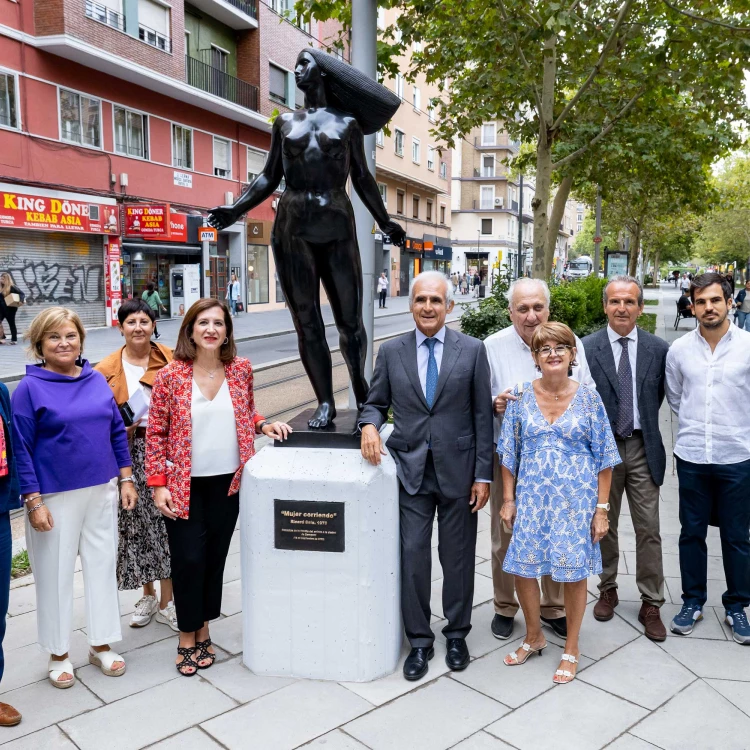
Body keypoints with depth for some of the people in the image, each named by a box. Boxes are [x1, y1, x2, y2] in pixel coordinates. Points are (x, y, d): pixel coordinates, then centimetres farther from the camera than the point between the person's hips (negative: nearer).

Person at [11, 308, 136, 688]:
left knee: (102, 565, 12)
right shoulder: (29, 388, -8)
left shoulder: (97, 381, 4)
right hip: (55, 497, -4)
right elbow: (21, 449, -9)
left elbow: (117, 431, 9)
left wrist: (126, 479, 6)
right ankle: (58, 653, 27)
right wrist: (34, 501, -13)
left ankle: (101, 644, 29)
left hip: (101, 492, 4)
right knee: (55, 573, 8)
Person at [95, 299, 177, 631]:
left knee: (167, 522, 1)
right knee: (138, 523, 11)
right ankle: (148, 596, 31)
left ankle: (167, 602, 16)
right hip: (131, 455, 1)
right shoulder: (107, 370, 1)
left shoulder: (169, 360, -2)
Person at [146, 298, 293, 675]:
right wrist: (158, 484, -9)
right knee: (188, 559, 2)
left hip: (228, 482, 3)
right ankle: (187, 637, 23)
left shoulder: (241, 369, 0)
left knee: (215, 557, 13)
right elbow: (156, 433, -6)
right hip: (184, 486, -3)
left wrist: (264, 425, -5)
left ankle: (203, 631, 31)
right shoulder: (170, 375, -9)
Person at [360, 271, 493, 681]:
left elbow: (482, 416, -2)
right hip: (410, 470, 1)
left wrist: (483, 475, -4)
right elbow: (376, 402, 10)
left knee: (458, 556, 11)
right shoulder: (391, 352, 3)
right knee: (412, 555, 4)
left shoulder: (472, 350, -1)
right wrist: (370, 424, -14)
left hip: (458, 470, -1)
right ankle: (419, 640, 22)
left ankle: (457, 634, 32)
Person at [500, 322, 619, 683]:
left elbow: (604, 457, -1)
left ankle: (571, 648, 28)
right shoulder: (521, 396, 0)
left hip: (575, 499, -2)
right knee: (522, 569, 7)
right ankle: (534, 637, 33)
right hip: (531, 497, 2)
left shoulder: (588, 397, -4)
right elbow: (509, 453, 5)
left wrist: (602, 508, -4)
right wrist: (508, 500, 3)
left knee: (574, 573, 6)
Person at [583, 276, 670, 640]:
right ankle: (608, 590, 33)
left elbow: (659, 396, 10)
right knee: (604, 526, 14)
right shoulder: (586, 348, -7)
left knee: (648, 530, 5)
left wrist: (644, 424, 6)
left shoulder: (659, 349, -1)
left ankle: (651, 604, 20)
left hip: (642, 449, 1)